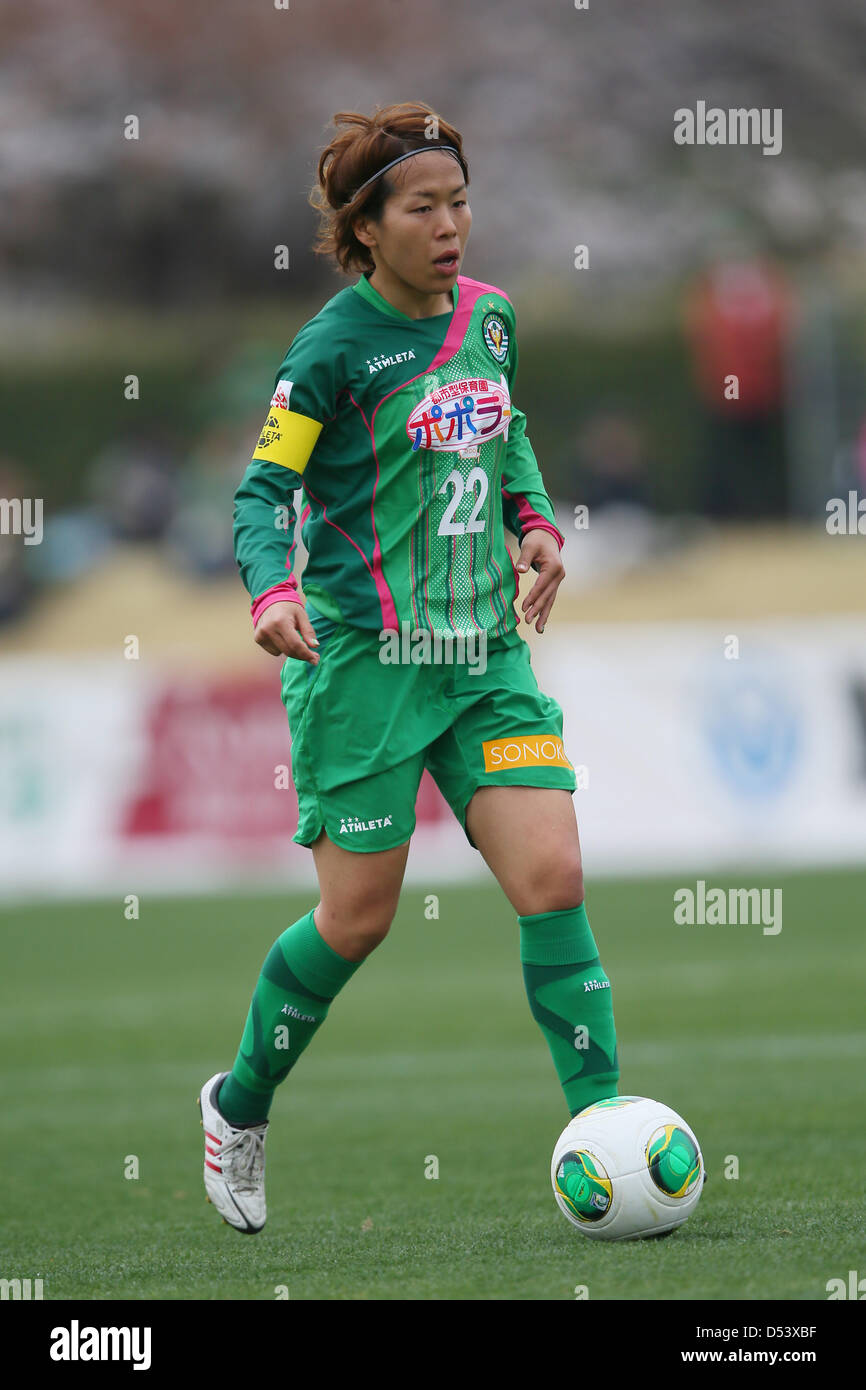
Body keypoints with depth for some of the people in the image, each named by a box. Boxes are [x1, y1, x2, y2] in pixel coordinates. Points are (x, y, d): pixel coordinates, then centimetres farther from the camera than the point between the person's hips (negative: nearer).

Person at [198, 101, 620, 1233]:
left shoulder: (491, 319, 8)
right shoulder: (337, 345, -11)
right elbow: (264, 490, -10)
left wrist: (535, 523, 6)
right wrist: (272, 590, -28)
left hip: (485, 653, 5)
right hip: (363, 661, -5)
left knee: (553, 877, -9)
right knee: (358, 918, 1)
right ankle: (240, 1106, 26)